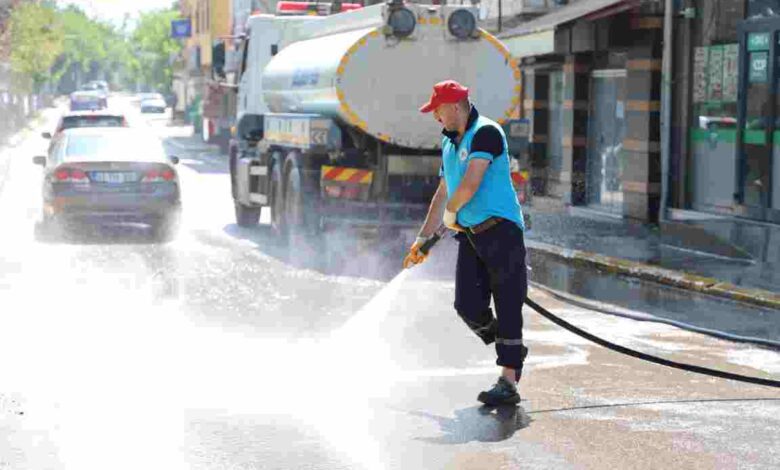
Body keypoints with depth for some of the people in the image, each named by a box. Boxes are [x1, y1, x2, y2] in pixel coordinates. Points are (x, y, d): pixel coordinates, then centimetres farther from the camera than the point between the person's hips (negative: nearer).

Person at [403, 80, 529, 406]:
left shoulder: (486, 133, -9)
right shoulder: (449, 143, 20)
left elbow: (470, 185, -19)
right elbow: (443, 193, 27)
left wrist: (451, 212, -1)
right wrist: (422, 240, 27)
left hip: (500, 229, -8)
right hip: (469, 235, 8)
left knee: (507, 306, -6)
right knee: (468, 306, -4)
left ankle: (508, 381, -7)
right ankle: (513, 353, 20)